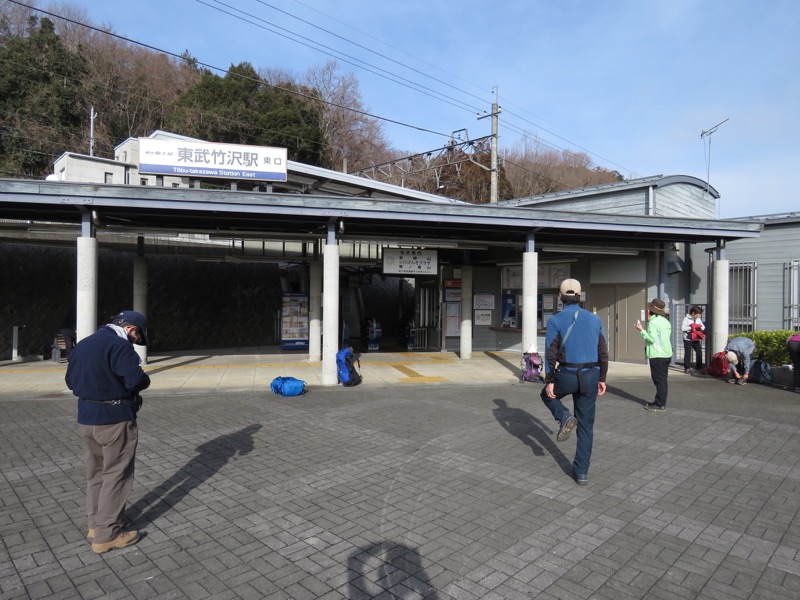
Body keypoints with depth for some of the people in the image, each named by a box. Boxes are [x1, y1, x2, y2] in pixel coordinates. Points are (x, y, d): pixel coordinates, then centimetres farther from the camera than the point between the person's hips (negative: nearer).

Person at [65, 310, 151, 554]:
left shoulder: (82, 344, 11)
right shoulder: (119, 345, -17)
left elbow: (71, 380, 18)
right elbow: (137, 380, -25)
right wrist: (144, 379, -5)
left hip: (86, 418, 9)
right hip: (114, 419, -8)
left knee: (95, 473, 19)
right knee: (116, 475, 2)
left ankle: (96, 524, 32)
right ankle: (106, 535, 9)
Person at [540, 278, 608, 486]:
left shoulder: (555, 321, -7)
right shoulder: (595, 319, 5)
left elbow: (550, 353, -11)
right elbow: (603, 352, 7)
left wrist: (549, 381, -5)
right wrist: (601, 379, 15)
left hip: (566, 375, -3)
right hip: (590, 376, 3)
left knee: (548, 394, 30)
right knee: (586, 424, 12)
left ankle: (564, 417, 1)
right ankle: (581, 471, 12)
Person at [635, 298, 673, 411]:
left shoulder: (653, 322, -14)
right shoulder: (666, 321, 13)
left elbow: (652, 339, -21)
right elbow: (666, 337, 18)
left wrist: (642, 330, -11)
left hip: (657, 355, -9)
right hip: (667, 354, 9)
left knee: (659, 380, -4)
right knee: (663, 380, 14)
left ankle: (660, 405, 0)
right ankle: (661, 402, 22)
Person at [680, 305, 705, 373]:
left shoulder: (698, 319, 10)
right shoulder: (686, 319, -9)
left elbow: (703, 327, 12)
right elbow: (682, 328, -16)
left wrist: (700, 327, -10)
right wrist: (691, 327, -20)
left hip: (696, 339, 6)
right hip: (688, 339, -6)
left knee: (699, 352, 4)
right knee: (687, 353, -1)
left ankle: (699, 367, 16)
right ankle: (687, 368, 6)